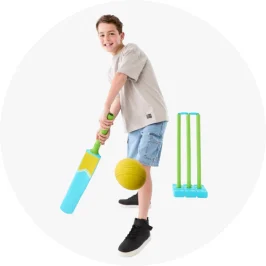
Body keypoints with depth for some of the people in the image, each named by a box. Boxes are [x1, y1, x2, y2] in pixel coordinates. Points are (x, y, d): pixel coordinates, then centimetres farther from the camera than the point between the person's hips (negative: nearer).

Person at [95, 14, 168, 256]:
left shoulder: (132, 50, -7)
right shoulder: (112, 67, 18)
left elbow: (120, 80, -23)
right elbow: (119, 99, 11)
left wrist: (104, 110, -29)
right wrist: (106, 126, -1)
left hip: (152, 117, -9)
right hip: (135, 122, 9)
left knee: (142, 167, -17)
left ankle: (142, 225, -11)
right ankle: (141, 196, 48)